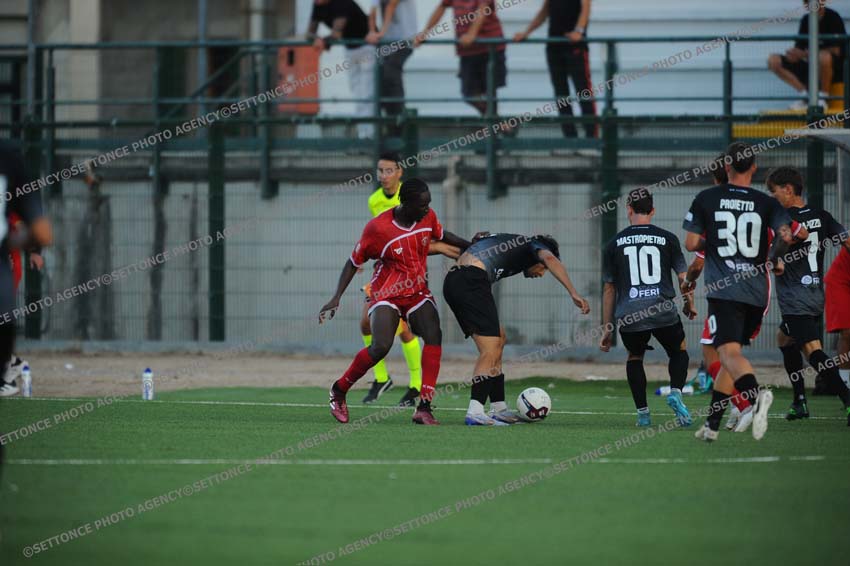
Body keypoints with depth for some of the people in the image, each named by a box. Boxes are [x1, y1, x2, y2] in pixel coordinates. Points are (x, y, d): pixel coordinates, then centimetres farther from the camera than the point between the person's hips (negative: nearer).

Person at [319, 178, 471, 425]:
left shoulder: (428, 217, -3)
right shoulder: (377, 228, -18)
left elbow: (440, 235, 22)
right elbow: (354, 262, -7)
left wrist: (470, 245, 12)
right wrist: (337, 298, -13)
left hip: (418, 293, 5)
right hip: (387, 295, -5)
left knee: (433, 337, -21)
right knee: (381, 347, -25)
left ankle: (424, 408, -22)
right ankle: (339, 390, 1)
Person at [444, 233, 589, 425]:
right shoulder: (533, 246, 11)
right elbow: (550, 259, -13)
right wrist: (574, 294, -21)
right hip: (471, 282, -9)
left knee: (498, 339, 18)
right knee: (491, 351, -9)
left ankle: (498, 409, 20)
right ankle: (475, 413, -20)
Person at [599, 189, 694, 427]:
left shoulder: (615, 244, 9)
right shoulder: (667, 239, 6)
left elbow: (609, 288, 12)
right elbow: (683, 278, 7)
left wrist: (607, 328, 17)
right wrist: (689, 305, 27)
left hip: (629, 316, 1)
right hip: (664, 311, -1)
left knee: (635, 357, 27)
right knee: (679, 352, 24)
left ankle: (642, 412, 16)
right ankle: (675, 392, -2)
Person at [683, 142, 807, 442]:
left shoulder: (706, 198, 3)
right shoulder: (766, 203, 5)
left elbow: (691, 244, 2)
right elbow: (787, 234, -8)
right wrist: (772, 258, 11)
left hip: (724, 290, -4)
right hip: (757, 291, 4)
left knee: (729, 352, -16)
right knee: (730, 353, 16)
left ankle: (755, 393, -46)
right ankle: (712, 424, 18)